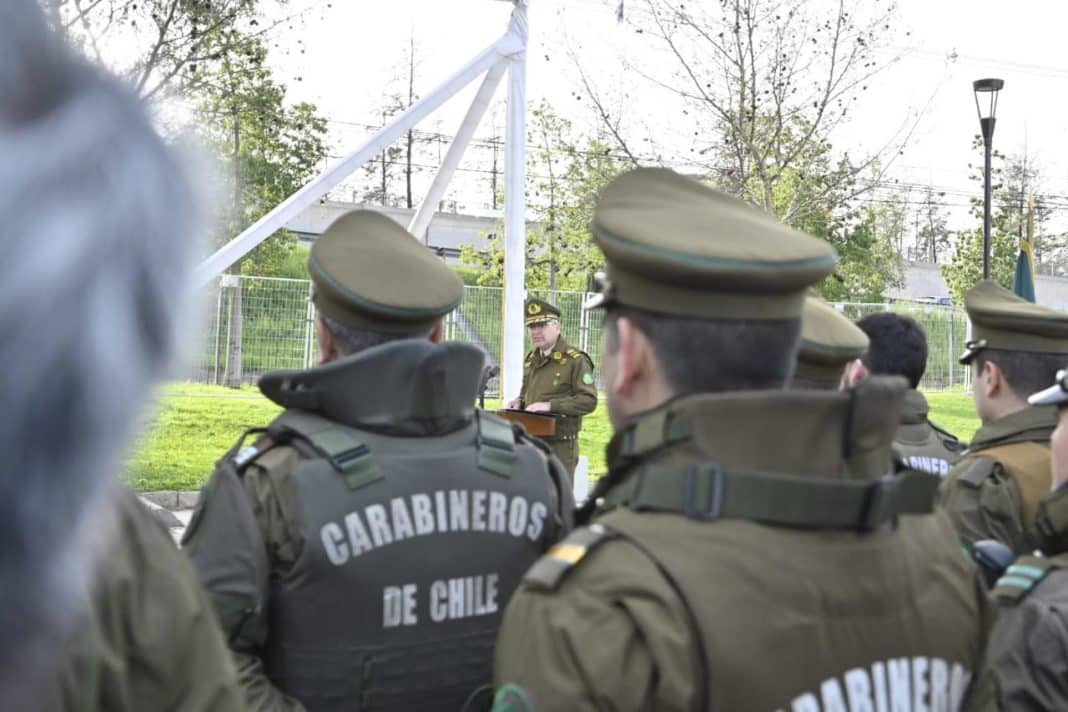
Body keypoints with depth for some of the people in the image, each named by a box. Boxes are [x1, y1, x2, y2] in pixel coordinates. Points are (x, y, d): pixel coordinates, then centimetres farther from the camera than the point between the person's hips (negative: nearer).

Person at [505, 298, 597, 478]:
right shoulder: (531, 359, 14)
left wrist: (551, 405, -22)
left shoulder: (576, 360, -10)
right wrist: (520, 401, 6)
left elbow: (589, 401, -16)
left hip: (560, 446, -7)